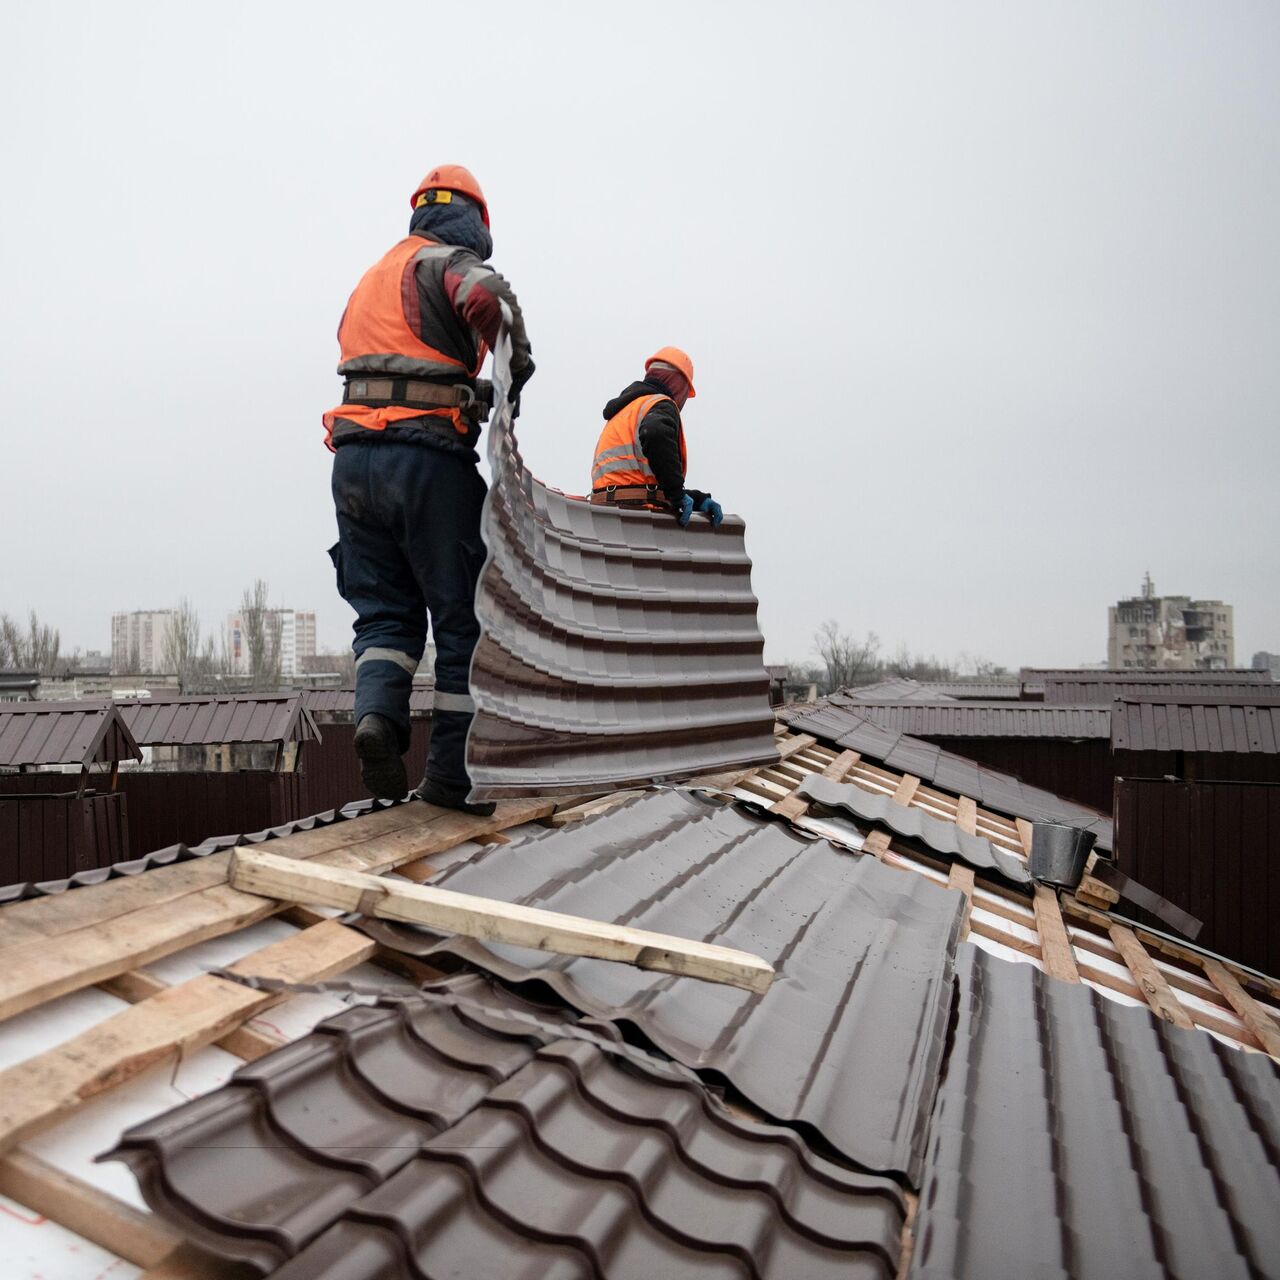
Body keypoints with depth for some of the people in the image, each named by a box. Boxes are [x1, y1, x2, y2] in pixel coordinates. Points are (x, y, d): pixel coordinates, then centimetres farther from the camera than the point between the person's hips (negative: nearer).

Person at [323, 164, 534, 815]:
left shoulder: (372, 276, 24)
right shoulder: (450, 262, 0)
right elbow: (489, 298, -22)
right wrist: (517, 365, -6)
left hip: (353, 458, 6)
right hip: (428, 457, -6)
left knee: (384, 611, 13)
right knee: (461, 618, 3)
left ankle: (377, 712, -14)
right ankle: (450, 773, 4)